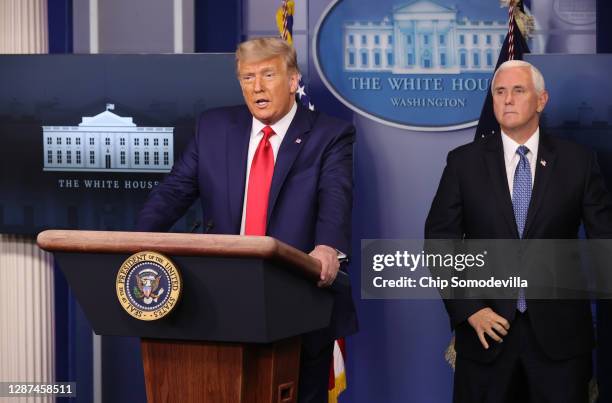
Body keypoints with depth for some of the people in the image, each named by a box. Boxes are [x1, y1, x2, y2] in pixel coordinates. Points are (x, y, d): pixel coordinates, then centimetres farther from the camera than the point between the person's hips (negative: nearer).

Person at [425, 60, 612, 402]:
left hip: (560, 332, 0)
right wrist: (469, 309, -6)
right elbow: (440, 241, 2)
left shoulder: (578, 161, 3)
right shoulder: (465, 162, 3)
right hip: (488, 328, 1)